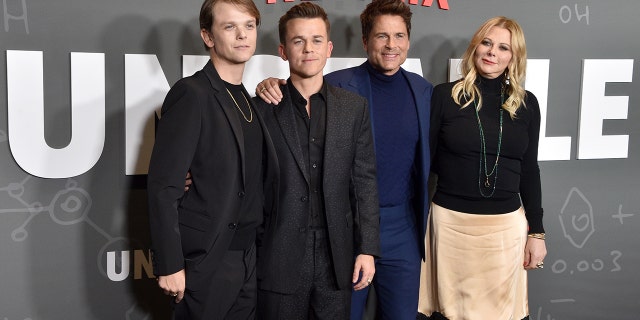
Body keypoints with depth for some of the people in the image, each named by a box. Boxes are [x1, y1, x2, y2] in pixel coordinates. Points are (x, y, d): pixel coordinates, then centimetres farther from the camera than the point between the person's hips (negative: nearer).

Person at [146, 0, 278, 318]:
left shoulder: (245, 100, 12)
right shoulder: (191, 94, -12)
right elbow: (163, 186, -16)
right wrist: (169, 265, -18)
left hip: (246, 257, 7)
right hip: (205, 260, -7)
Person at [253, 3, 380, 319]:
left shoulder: (354, 107, 5)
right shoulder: (263, 109, -2)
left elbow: (365, 181, 4)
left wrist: (367, 248, -1)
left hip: (336, 256, 2)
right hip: (280, 257, -1)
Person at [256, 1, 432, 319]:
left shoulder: (424, 90, 4)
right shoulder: (337, 86, -8)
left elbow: (426, 157, 14)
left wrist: (424, 219, 9)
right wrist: (271, 89, -23)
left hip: (403, 230, 3)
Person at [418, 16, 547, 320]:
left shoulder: (526, 103, 5)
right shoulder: (445, 95, -3)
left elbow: (529, 170, 10)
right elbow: (425, 159, 1)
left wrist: (536, 231, 9)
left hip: (506, 225, 2)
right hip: (451, 221, -2)